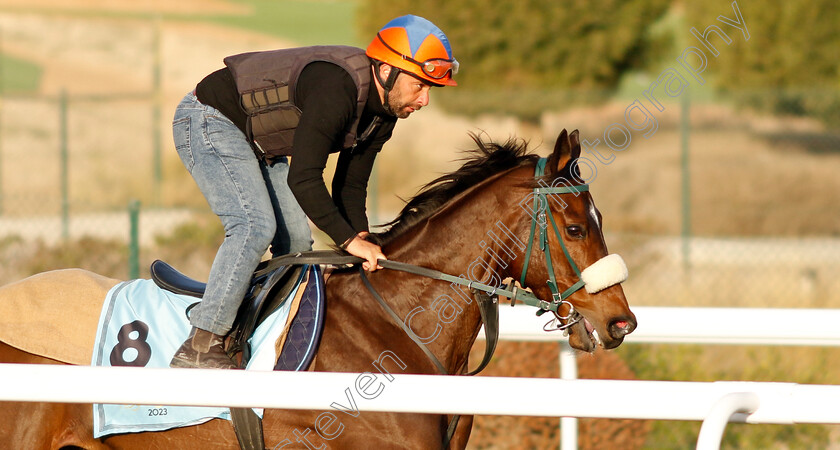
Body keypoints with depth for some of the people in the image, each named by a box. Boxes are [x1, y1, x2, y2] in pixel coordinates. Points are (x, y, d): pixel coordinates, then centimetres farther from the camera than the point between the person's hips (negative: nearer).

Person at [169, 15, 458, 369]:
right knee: (256, 225, -24)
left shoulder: (382, 116, -3)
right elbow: (302, 178, -37)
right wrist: (349, 240, -35)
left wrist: (362, 242, -11)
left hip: (260, 145, 10)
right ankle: (199, 347, -26)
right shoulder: (336, 88, -34)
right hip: (209, 122, -10)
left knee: (296, 241, 5)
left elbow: (350, 186, 5)